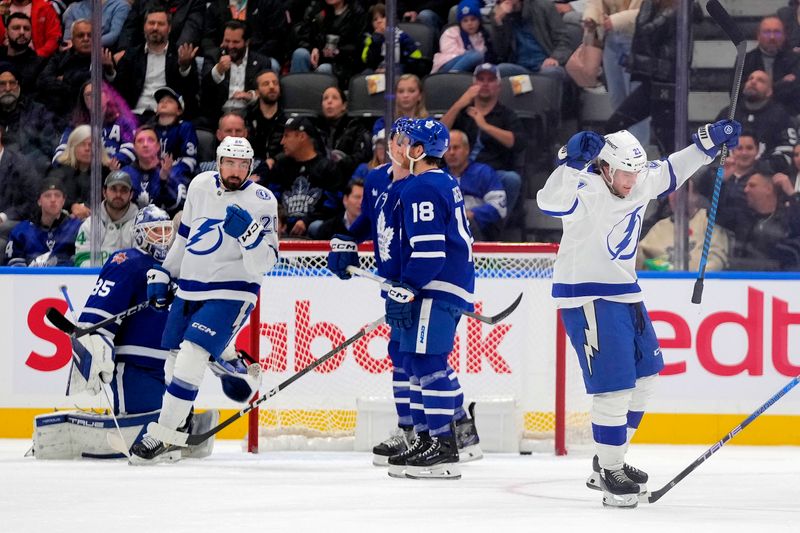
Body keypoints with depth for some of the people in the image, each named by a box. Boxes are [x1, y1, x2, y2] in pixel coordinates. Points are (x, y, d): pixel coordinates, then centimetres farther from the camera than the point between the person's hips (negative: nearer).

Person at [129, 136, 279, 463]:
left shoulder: (261, 202, -10)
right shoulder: (200, 186, 5)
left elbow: (262, 264, -15)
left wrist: (248, 234, -32)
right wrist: (163, 273, 19)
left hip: (230, 292, -7)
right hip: (189, 289, 7)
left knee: (192, 355, -20)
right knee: (175, 360, 9)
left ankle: (162, 438, -16)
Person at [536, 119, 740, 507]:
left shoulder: (641, 183, 2)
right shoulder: (586, 191, -21)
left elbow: (671, 172, 21)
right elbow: (550, 202, -41)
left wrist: (709, 142, 19)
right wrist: (571, 162, -52)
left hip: (624, 292, 9)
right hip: (585, 296, -9)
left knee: (645, 374, 17)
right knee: (615, 386, -14)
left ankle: (610, 460, 29)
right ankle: (608, 474, -4)